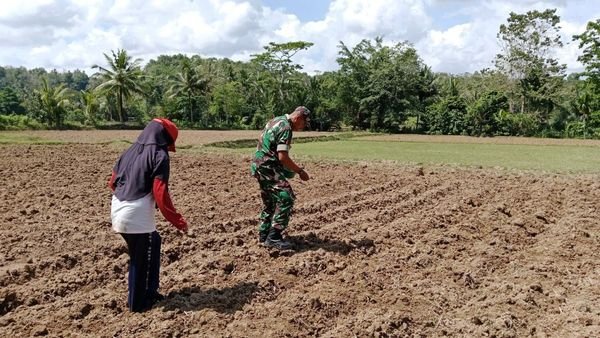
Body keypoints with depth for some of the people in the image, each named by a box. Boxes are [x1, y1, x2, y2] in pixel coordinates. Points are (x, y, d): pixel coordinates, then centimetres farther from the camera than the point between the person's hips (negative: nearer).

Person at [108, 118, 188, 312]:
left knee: (152, 242, 23)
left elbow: (112, 183, 16)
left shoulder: (130, 151, 13)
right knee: (142, 259, 9)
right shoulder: (159, 155, -8)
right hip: (138, 216, -8)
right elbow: (161, 194, -15)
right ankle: (138, 302, 23)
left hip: (118, 212, 8)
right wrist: (178, 221, -9)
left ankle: (148, 292, 32)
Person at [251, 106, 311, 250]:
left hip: (259, 165, 11)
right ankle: (273, 237, -13)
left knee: (270, 201, 18)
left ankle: (264, 234, 24)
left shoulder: (276, 121, 16)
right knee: (286, 198, -12)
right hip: (267, 167, -11)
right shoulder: (286, 127, -15)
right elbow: (283, 157, -22)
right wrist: (300, 171, -13)